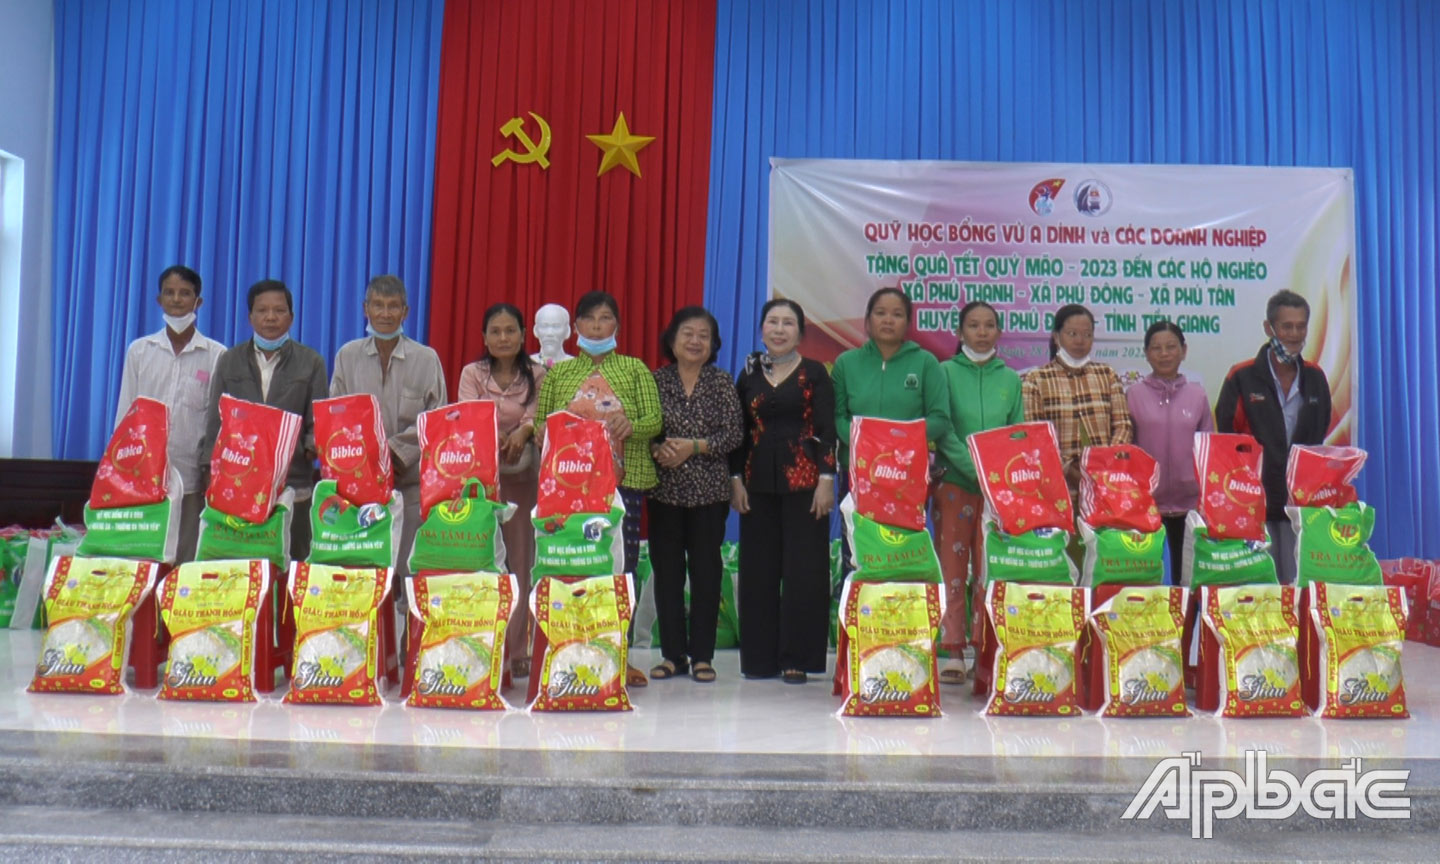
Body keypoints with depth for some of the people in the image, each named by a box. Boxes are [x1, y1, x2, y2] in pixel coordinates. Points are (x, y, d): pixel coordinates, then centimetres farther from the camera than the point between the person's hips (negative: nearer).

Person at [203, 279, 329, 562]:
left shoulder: (310, 362, 6)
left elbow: (318, 419, 3)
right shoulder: (229, 361, 12)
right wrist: (212, 473, 5)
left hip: (292, 484, -1)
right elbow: (216, 421, 12)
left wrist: (312, 446, -17)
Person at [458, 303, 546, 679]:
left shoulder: (537, 376, 6)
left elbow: (537, 416, -8)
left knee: (520, 559, 0)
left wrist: (523, 431, -31)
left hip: (523, 475, 0)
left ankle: (517, 648, 7)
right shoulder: (472, 373, 6)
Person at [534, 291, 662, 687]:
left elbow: (655, 421, 0)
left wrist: (630, 425, -21)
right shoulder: (558, 373, 14)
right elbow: (539, 426, 12)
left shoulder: (635, 369, 9)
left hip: (624, 480, -1)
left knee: (621, 566, -1)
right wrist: (546, 434, -11)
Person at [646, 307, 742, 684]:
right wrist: (658, 451, -16)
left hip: (709, 490, -1)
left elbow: (733, 434, -3)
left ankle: (702, 655, 11)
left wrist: (694, 447, -15)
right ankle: (672, 654, 15)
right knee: (666, 570, 4)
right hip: (664, 489, 1)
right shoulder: (656, 380, 6)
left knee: (706, 569, 2)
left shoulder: (722, 382, 4)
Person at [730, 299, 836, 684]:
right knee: (758, 569, 5)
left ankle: (797, 658, 6)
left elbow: (827, 431, -2)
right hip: (759, 481, 3)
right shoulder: (749, 374, 11)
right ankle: (760, 656, 15)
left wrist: (826, 479, -11)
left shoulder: (814, 373, 2)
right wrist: (736, 479, 3)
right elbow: (739, 433, 11)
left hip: (804, 480, -3)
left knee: (803, 569, -2)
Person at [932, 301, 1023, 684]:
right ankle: (952, 652, 2)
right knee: (952, 567, -2)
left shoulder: (1010, 379, 12)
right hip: (954, 482, -2)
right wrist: (973, 466, -17)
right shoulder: (945, 372, 4)